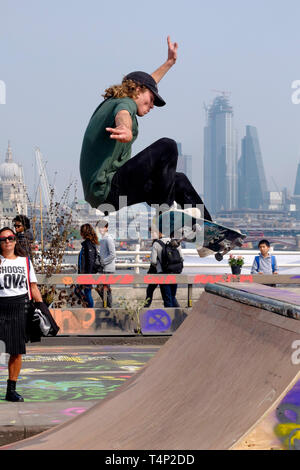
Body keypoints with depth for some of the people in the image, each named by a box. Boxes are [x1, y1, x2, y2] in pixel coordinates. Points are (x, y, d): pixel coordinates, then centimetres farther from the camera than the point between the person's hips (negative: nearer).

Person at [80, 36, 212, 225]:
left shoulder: (111, 102, 22)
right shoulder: (125, 103, -8)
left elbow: (144, 83, 40)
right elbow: (122, 116, -35)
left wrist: (169, 62, 50)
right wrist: (126, 131, -59)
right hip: (108, 190, -11)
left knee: (179, 181, 15)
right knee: (167, 146, -18)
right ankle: (164, 210, -14)